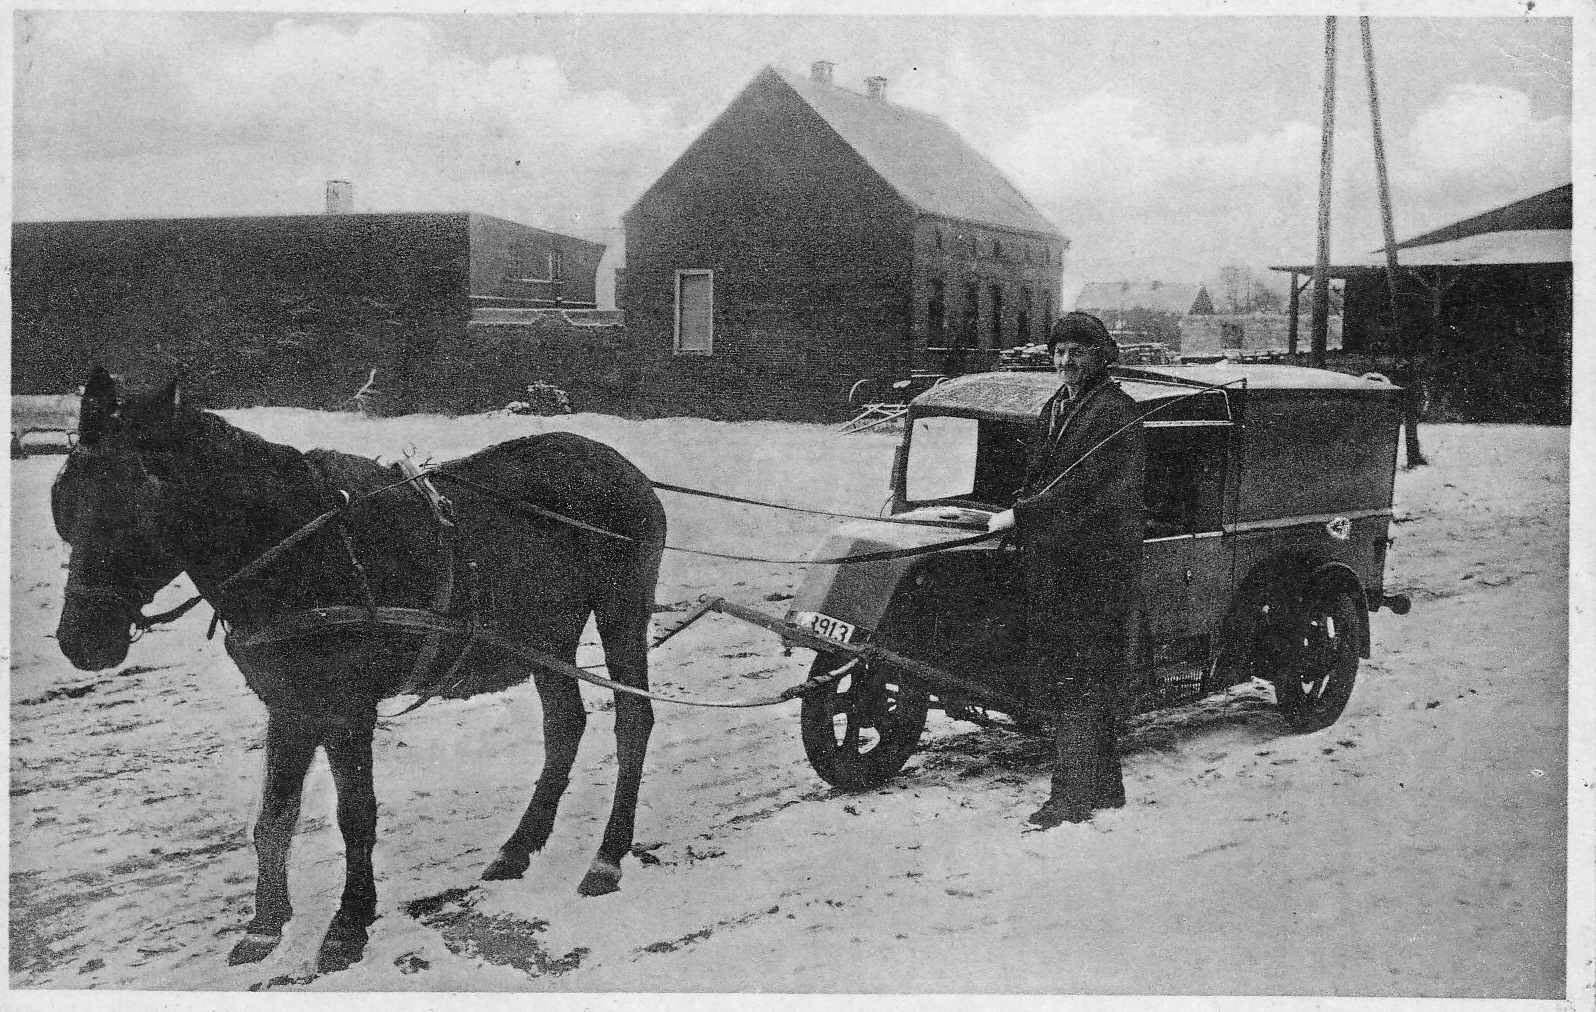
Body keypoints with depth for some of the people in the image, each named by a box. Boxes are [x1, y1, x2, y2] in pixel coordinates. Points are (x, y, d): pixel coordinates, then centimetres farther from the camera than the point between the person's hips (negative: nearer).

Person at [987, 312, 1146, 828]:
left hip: (1097, 563, -9)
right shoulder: (1055, 407, 17)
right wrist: (1019, 517, 5)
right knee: (1054, 678, 12)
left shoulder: (1114, 412, -11)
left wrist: (1019, 516, -18)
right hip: (1050, 558, 9)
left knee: (1083, 684, -6)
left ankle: (1073, 796, -2)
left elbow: (1084, 490, -20)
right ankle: (1104, 788, 23)